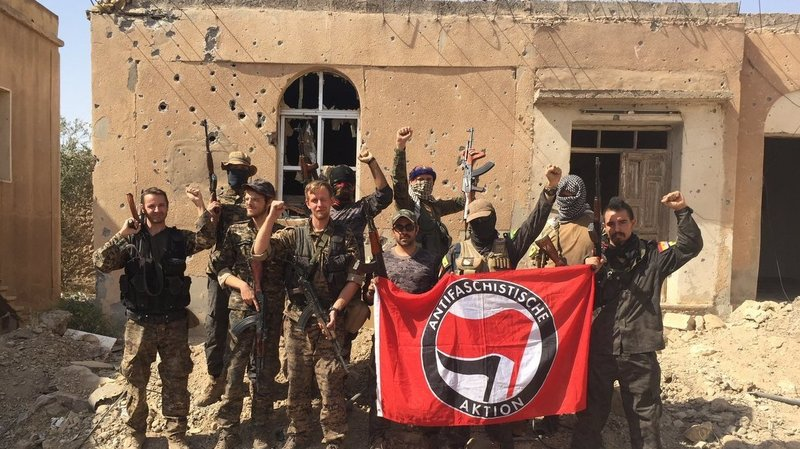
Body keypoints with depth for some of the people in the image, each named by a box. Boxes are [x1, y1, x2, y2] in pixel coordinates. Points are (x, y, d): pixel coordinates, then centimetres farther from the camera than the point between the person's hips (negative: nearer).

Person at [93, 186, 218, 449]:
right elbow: (101, 264, -10)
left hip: (174, 323, 0)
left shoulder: (179, 238, 3)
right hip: (140, 323, 0)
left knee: (176, 380, 7)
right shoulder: (131, 240, 1)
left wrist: (200, 206, -22)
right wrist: (121, 235, -19)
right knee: (136, 379, 11)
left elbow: (206, 240, -15)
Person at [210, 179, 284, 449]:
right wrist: (241, 285, -14)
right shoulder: (236, 232, 5)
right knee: (235, 369, -1)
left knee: (266, 370, 8)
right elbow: (219, 266, 1)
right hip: (241, 308, 0)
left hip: (272, 310, 1)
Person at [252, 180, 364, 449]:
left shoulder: (344, 238, 2)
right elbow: (259, 253, -7)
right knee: (297, 380, 12)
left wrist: (335, 309, -13)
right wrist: (271, 217, -13)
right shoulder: (294, 235, 6)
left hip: (329, 320, -2)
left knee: (331, 383, -1)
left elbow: (355, 278, -2)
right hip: (296, 319, 2)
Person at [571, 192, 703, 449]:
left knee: (645, 418, 12)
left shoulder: (651, 255, 3)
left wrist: (682, 212, -14)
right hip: (600, 351, 1)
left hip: (640, 353, -1)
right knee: (591, 414, 14)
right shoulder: (597, 258, 5)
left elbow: (691, 247, -5)